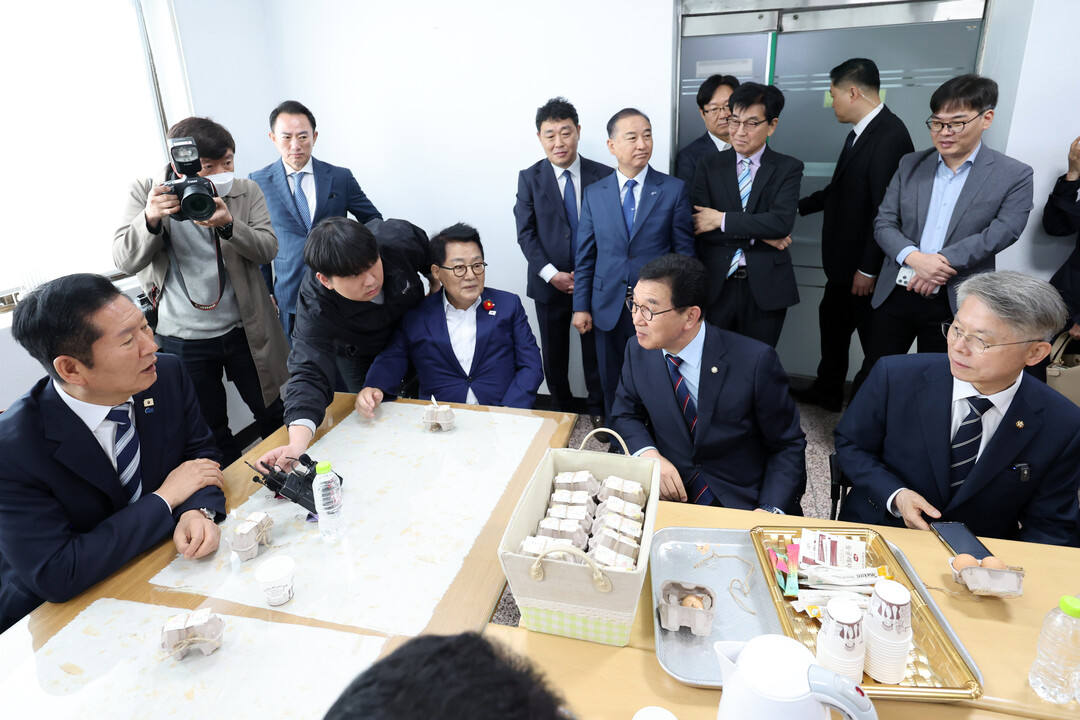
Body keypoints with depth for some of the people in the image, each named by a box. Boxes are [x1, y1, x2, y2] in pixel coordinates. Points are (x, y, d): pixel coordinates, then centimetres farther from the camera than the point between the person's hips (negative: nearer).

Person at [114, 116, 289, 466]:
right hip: (182, 340, 0)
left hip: (244, 329, 1)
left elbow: (267, 248, -11)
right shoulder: (144, 193, -4)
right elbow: (125, 260, -10)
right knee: (208, 430, 14)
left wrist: (228, 224, -29)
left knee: (271, 414, 16)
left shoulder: (246, 192, -1)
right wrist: (150, 219, -28)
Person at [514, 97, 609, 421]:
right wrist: (552, 274, -15)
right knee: (554, 353, 14)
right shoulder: (529, 178, 0)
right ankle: (560, 408, 33)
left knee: (595, 349, 11)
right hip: (550, 282, 1)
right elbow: (525, 233, -5)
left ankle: (597, 408, 30)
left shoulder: (603, 175, -3)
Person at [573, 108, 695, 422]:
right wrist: (581, 306, 2)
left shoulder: (674, 189, -2)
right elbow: (585, 255, 5)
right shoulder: (594, 193, 4)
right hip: (609, 309, 2)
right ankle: (617, 442, 34)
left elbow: (685, 251, -2)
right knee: (613, 385, 15)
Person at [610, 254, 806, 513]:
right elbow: (625, 414, 8)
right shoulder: (638, 352, -6)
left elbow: (788, 445, -8)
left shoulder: (755, 361, -18)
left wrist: (770, 511, -23)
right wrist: (648, 454, -14)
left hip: (743, 505, -1)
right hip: (669, 492, 2)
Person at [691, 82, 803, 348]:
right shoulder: (709, 165, 5)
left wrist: (722, 220, -15)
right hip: (715, 285, 0)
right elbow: (698, 226, -7)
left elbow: (782, 221, -14)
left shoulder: (788, 168, 3)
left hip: (765, 287, 0)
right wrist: (758, 235, -12)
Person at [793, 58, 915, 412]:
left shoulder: (890, 136, -22)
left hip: (866, 264, -9)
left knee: (874, 340, 5)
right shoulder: (861, 132, 8)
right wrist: (799, 206, 22)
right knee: (832, 320, 20)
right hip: (843, 261, 10)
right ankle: (827, 391, 37)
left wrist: (868, 269, -21)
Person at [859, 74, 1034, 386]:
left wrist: (942, 262, -22)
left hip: (955, 303, -2)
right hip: (896, 293, 2)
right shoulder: (910, 164, 6)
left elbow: (1003, 232, -12)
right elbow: (883, 222, 1)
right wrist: (913, 258, -17)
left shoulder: (1014, 175, -1)